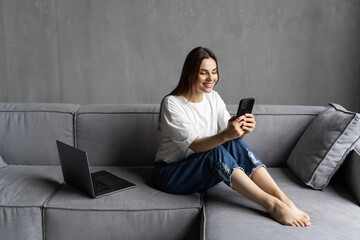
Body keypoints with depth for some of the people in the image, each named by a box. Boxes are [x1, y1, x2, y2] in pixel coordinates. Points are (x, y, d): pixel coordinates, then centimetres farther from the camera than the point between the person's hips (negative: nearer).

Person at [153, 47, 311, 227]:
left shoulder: (213, 97, 4)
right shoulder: (172, 104, -17)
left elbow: (230, 133, -5)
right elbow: (195, 145, -26)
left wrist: (242, 130, -28)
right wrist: (226, 135, -43)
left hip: (206, 170, 5)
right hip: (169, 173, -5)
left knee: (234, 144, -25)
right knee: (217, 153, -34)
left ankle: (283, 199, -32)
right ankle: (271, 205, -39)